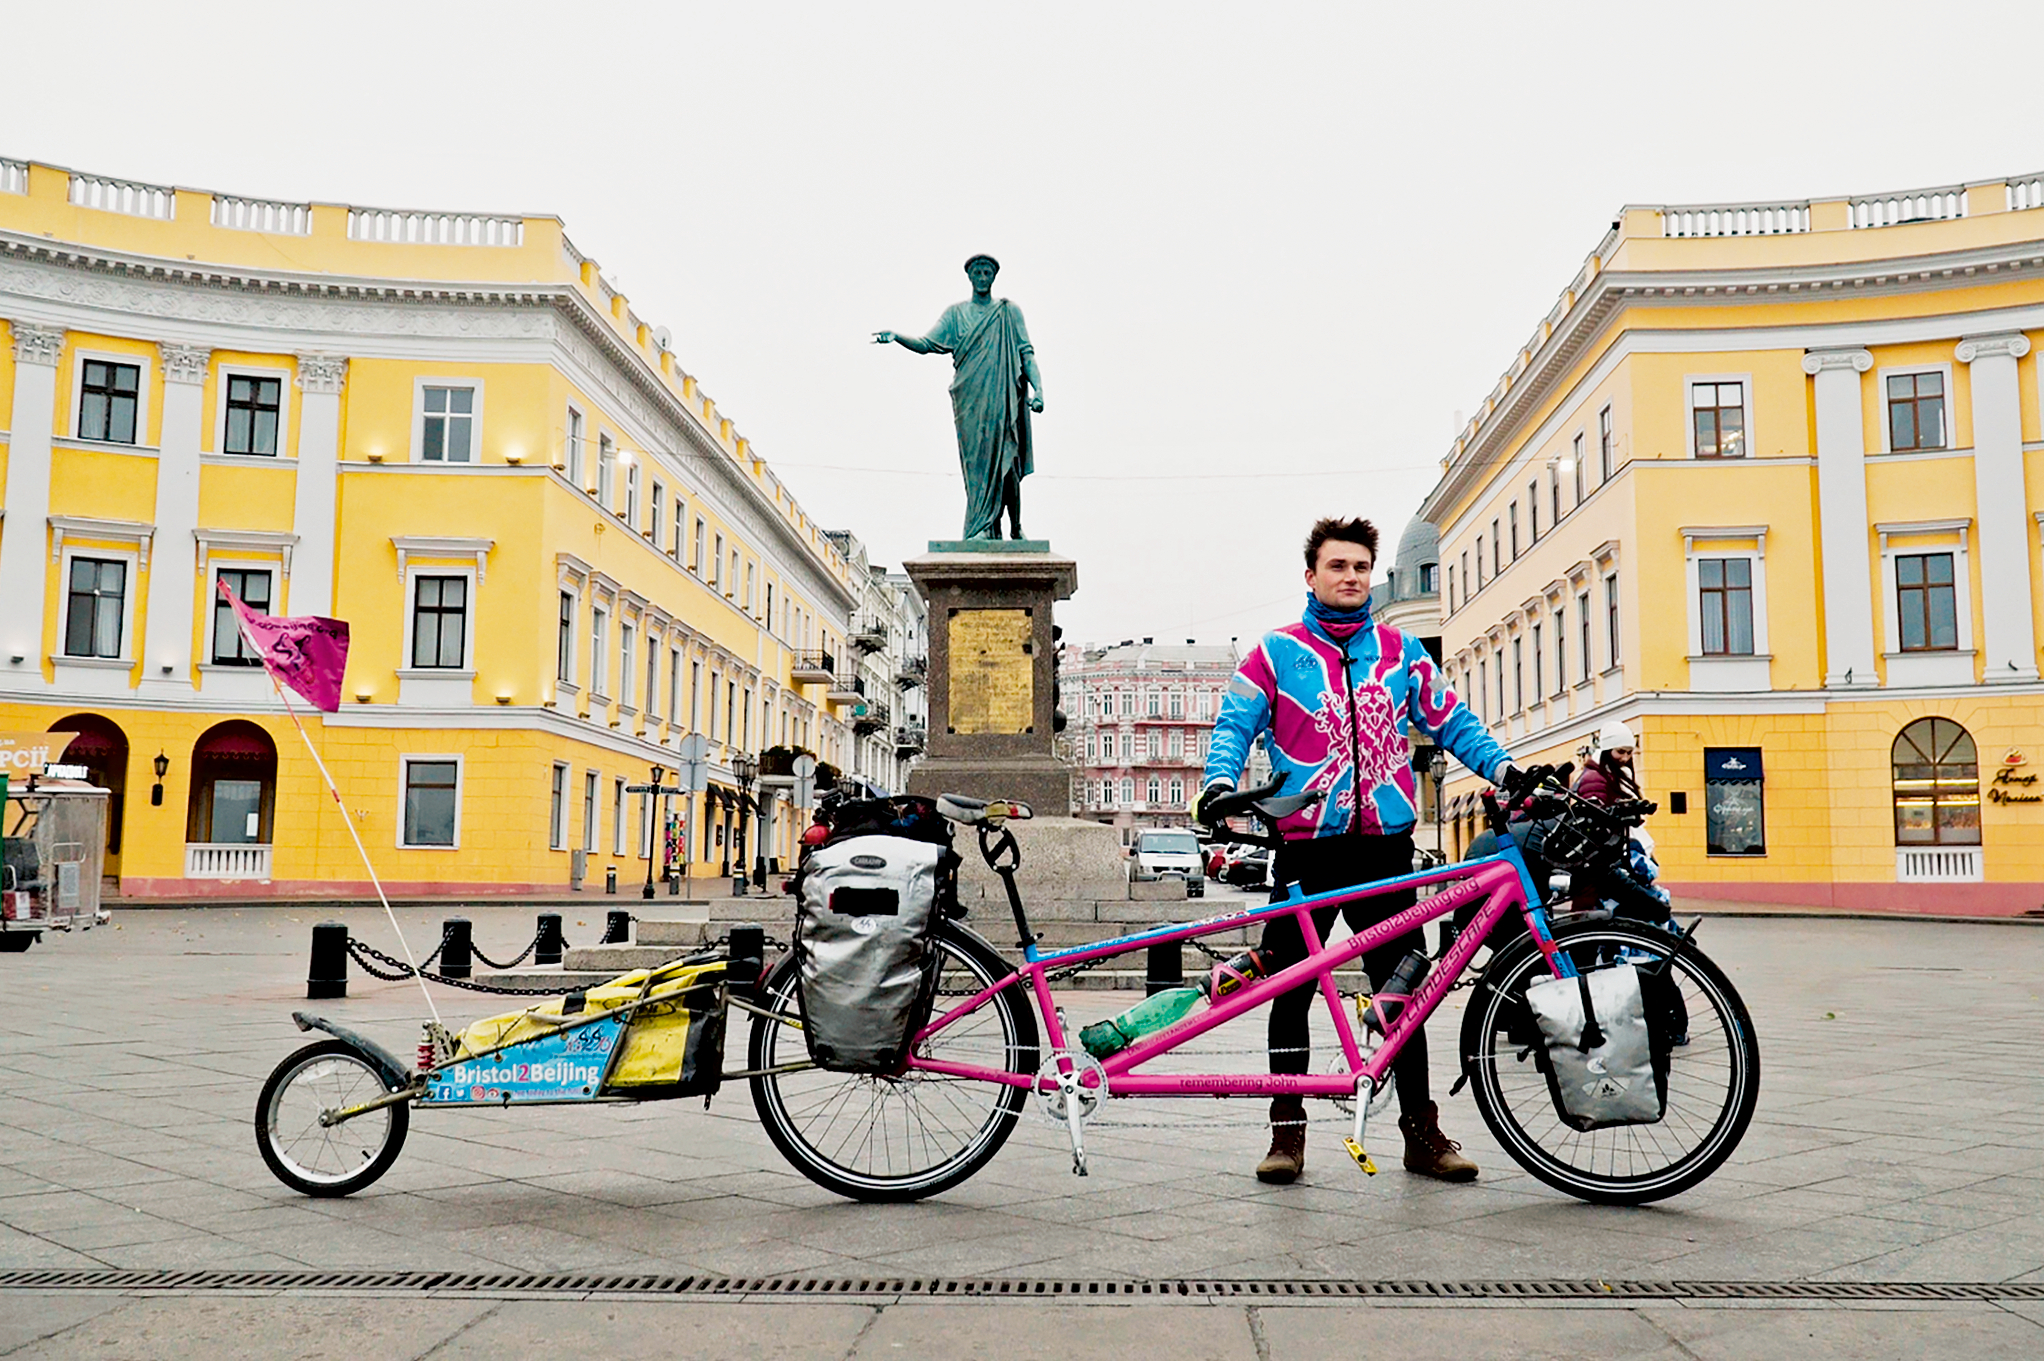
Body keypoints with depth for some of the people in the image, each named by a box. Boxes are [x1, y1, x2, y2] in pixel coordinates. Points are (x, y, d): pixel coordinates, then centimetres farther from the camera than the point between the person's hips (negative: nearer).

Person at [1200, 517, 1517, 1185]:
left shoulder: (1402, 652, 14)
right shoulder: (1275, 653, 7)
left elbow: (1451, 721, 15)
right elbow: (1236, 724, 0)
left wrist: (1503, 767, 1)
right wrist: (1219, 780, -18)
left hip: (1385, 843, 2)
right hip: (1306, 846, -2)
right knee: (1290, 990, 1)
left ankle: (1423, 1131, 15)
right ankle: (1287, 1132, 12)